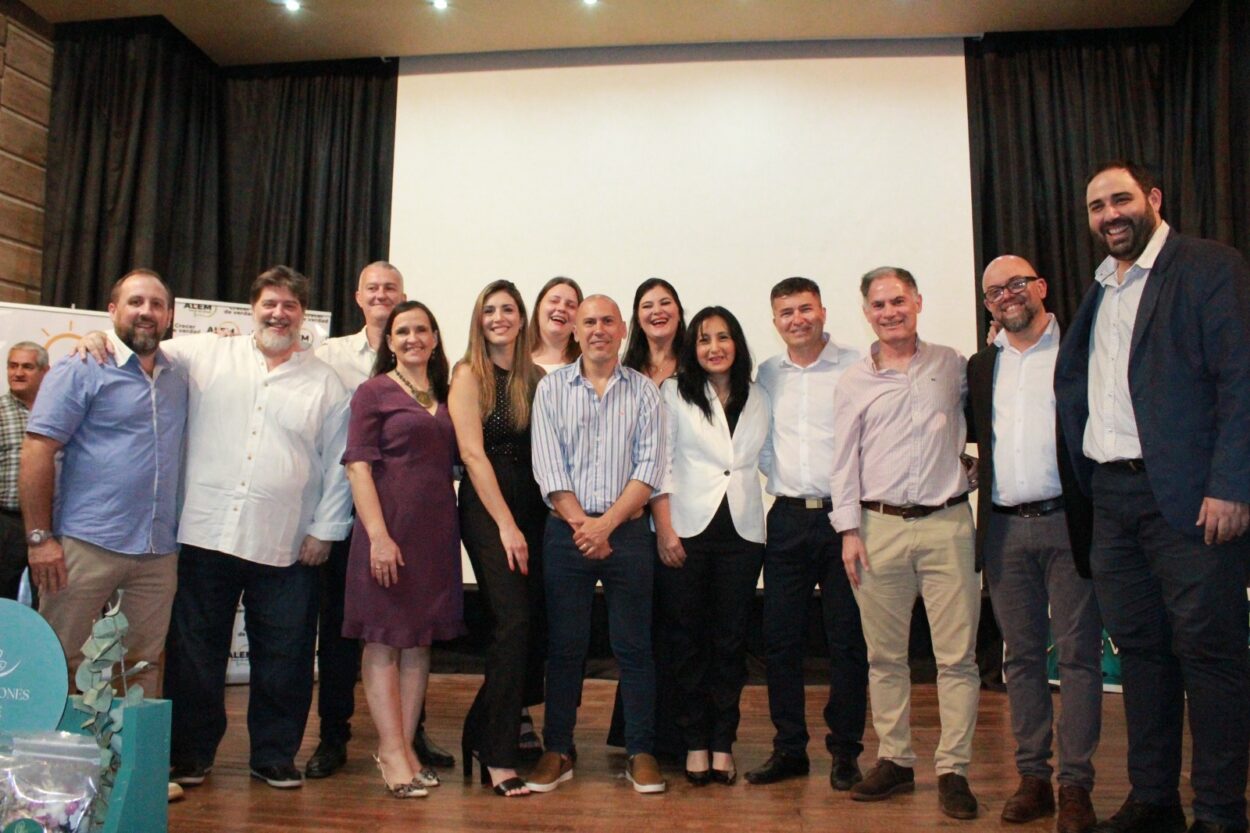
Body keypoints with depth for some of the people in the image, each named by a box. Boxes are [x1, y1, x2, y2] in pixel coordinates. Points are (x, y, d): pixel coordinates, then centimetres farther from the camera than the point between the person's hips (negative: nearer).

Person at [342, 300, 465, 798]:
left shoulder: (444, 396, 14)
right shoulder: (375, 392, -1)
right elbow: (358, 464, -8)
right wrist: (378, 534, -17)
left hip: (437, 528, 6)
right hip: (390, 526, -6)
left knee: (421, 640, 9)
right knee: (384, 639, 1)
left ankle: (404, 745, 18)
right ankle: (393, 752, 6)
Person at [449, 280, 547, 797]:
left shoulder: (536, 377, 11)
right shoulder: (469, 375, -2)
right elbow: (472, 453, -9)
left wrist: (528, 522, -1)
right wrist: (506, 525, -12)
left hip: (533, 507, 5)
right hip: (486, 508, -5)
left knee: (534, 622, 4)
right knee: (513, 621, -13)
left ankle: (487, 731, 24)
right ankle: (498, 755, -3)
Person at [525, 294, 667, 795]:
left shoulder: (643, 390, 6)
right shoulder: (552, 388, 6)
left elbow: (649, 466, -2)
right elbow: (547, 466, -2)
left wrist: (607, 524, -11)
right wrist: (580, 523, -10)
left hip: (628, 532, 0)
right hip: (567, 530, 0)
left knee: (634, 645, 5)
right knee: (565, 645, 6)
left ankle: (640, 752, 16)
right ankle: (558, 750, 18)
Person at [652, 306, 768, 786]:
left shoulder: (757, 400, 12)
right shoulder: (674, 394, 2)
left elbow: (767, 460, 17)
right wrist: (665, 529, -11)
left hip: (742, 531, 3)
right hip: (686, 530, -2)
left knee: (730, 640, 7)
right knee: (687, 641, 4)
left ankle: (723, 743, 19)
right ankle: (695, 744, 16)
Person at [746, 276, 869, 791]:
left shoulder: (856, 368, -3)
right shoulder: (768, 374, 10)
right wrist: (777, 479, 7)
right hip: (787, 517, 4)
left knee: (847, 639, 3)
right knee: (780, 638, 7)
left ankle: (845, 752, 18)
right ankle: (789, 748, 21)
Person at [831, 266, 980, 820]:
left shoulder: (950, 365, 9)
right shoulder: (854, 383, 8)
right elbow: (844, 460, 6)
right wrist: (849, 530, 0)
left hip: (947, 524, 0)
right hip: (880, 526, 1)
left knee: (957, 655, -1)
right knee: (884, 655, 7)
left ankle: (952, 770, 9)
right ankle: (894, 760, 20)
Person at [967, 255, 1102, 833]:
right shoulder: (980, 367, 15)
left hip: (1067, 523, -4)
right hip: (1004, 529, 4)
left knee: (1077, 655, 1)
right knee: (1021, 656, 10)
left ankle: (1075, 785, 11)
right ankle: (1032, 777, 20)